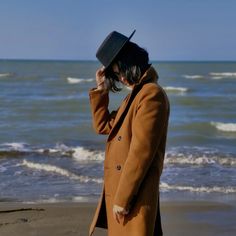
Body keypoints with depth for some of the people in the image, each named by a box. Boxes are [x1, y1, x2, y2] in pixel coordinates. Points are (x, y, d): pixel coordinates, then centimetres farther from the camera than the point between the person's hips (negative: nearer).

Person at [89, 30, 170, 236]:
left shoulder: (151, 94, -15)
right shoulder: (135, 95, 16)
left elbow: (141, 151, -20)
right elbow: (103, 126, 24)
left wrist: (123, 198, -20)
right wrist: (101, 89, 13)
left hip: (135, 194, -10)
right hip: (118, 189, 10)